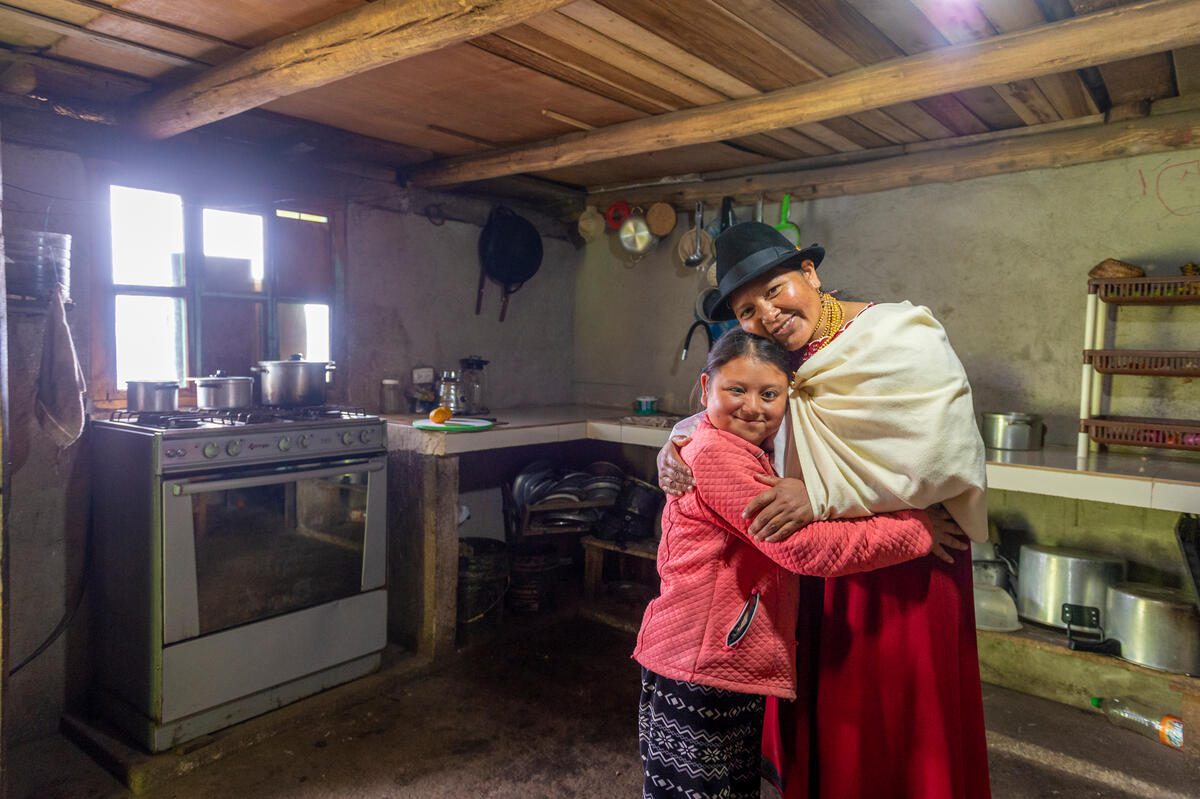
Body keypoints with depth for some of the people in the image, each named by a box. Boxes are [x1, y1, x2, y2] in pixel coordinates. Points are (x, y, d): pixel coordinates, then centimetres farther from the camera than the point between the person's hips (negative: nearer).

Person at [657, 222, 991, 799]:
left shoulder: (901, 336, -14)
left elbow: (949, 452, -25)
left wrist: (822, 495, -28)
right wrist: (676, 444, -12)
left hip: (905, 568, -5)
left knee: (898, 721, 8)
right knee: (817, 718, 17)